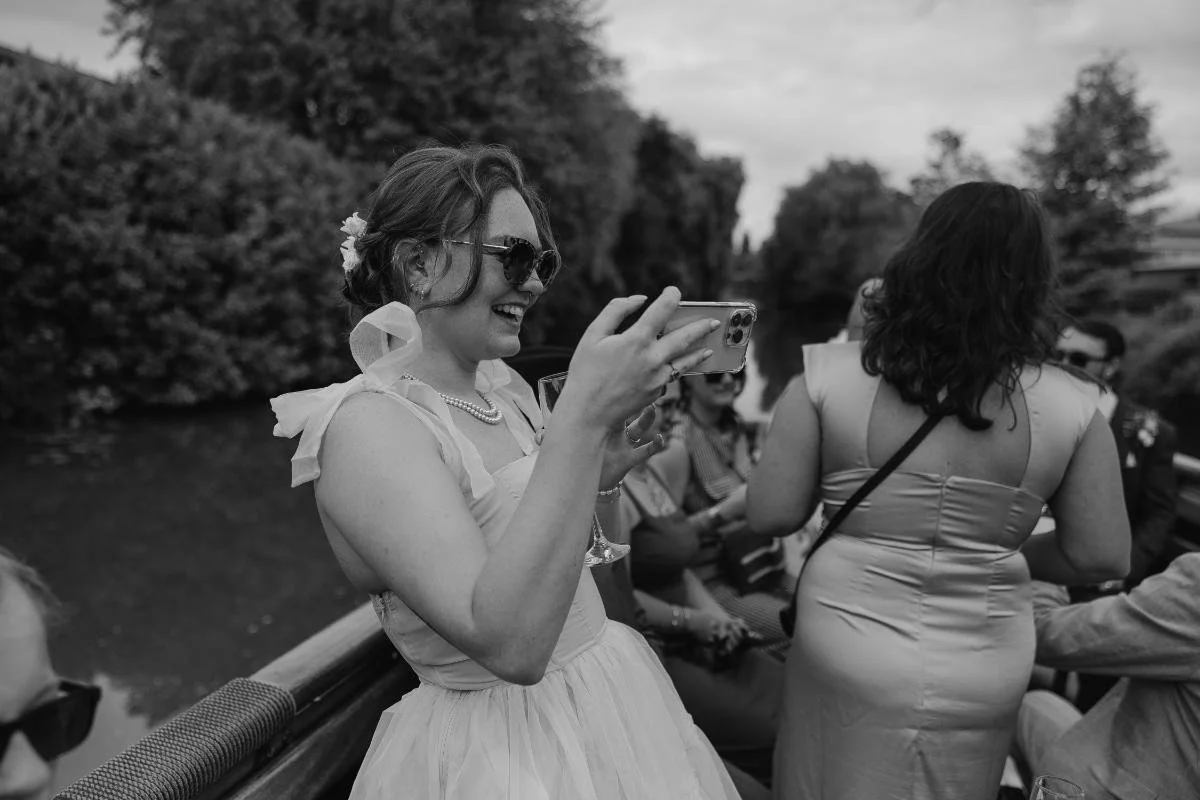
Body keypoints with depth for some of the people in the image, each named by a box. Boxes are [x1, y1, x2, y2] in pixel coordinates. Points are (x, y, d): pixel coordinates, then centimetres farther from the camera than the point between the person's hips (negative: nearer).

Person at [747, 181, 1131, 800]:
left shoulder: (826, 378, -16)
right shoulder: (1072, 408, -11)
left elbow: (770, 515, -12)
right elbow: (1101, 556, -3)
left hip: (844, 659, -1)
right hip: (983, 678, 2)